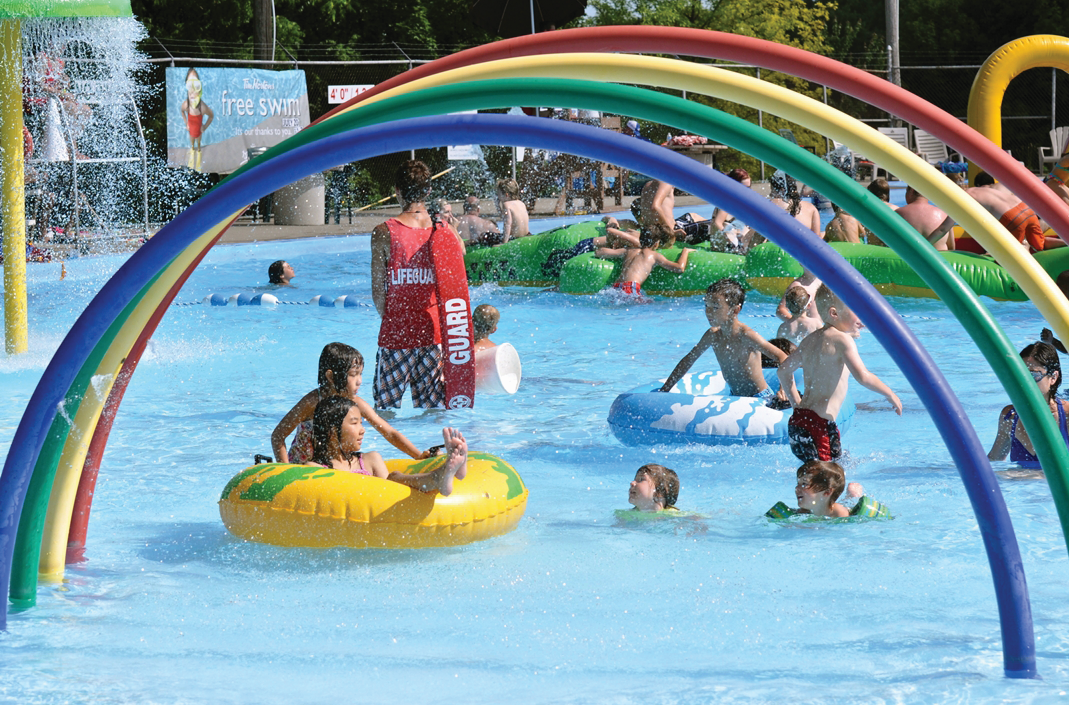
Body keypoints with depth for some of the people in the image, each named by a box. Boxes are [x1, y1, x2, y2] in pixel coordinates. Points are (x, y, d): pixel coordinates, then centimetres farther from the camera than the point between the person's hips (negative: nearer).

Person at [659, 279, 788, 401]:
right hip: (735, 397, 7)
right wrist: (665, 389, 14)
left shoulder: (746, 335, -20)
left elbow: (782, 357, -24)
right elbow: (688, 360, 15)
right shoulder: (713, 335, 1)